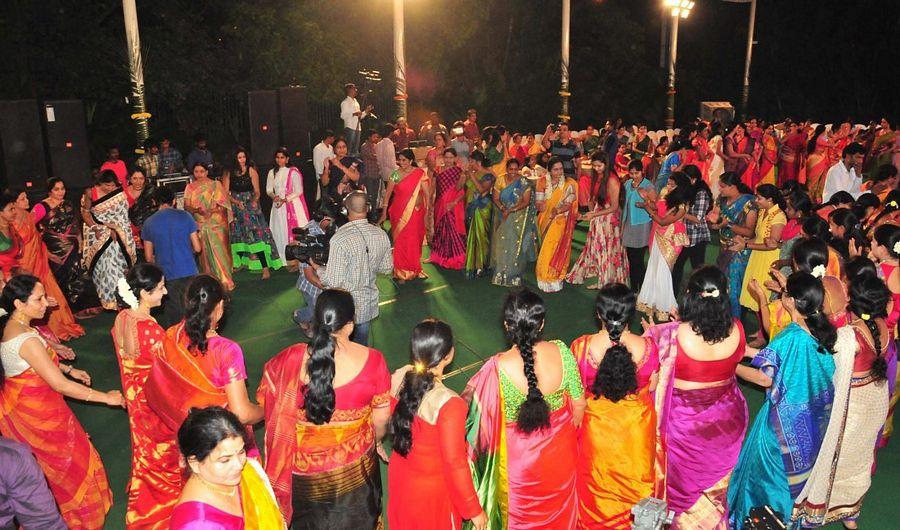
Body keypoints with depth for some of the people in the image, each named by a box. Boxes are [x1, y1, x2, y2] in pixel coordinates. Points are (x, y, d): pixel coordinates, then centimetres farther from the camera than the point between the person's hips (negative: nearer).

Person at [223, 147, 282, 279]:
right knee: (237, 235, 14)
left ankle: (265, 268, -16)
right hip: (235, 207, 3)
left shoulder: (251, 171, -3)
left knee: (257, 235, -12)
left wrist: (254, 200, -22)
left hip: (250, 205, -3)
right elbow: (225, 193, 1)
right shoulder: (229, 173, 3)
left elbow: (257, 191, -3)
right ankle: (240, 263, 32)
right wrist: (236, 202, -14)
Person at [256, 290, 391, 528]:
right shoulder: (372, 360, -23)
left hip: (305, 465, 1)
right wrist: (376, 441, 11)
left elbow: (264, 397, -6)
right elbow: (381, 417, -11)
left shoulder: (292, 359, -23)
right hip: (355, 467, 0)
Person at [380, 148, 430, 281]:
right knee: (400, 241, 2)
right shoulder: (396, 174, -3)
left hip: (416, 212, 0)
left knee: (414, 240, 7)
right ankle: (401, 271, 14)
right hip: (399, 213, 0)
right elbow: (387, 193, -2)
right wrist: (384, 213, -4)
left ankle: (414, 269, 25)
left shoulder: (420, 174, -3)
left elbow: (427, 193, -6)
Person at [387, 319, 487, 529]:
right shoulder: (449, 404, -36)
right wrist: (474, 510, -13)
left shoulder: (398, 378, -18)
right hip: (433, 488, -5)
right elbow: (455, 463, -27)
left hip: (400, 474, 5)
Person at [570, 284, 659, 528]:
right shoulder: (648, 346, -24)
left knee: (597, 478, 26)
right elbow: (651, 387, -7)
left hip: (596, 426, 0)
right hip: (636, 426, 1)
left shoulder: (581, 347, -27)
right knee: (633, 475, 28)